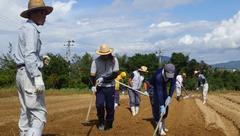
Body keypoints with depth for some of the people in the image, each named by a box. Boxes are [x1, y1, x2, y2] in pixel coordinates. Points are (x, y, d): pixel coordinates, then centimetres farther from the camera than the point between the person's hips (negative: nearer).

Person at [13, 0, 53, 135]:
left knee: (26, 113, 12)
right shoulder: (31, 29, -11)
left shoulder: (25, 29, 19)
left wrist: (40, 59, 14)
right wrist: (37, 77, -28)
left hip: (21, 73, 10)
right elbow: (29, 54, -23)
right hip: (29, 74, -10)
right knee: (39, 112, -11)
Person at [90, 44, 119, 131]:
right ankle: (101, 122, 11)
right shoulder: (96, 61, -6)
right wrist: (93, 86, -24)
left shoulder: (114, 60, -7)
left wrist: (103, 79, -21)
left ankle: (109, 124, 22)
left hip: (110, 87, 0)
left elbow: (115, 74, -11)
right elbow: (92, 75, -8)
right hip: (99, 87, 0)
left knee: (110, 107, 1)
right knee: (99, 105, -13)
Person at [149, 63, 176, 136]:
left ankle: (163, 125, 21)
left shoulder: (172, 73, -27)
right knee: (157, 106, -15)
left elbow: (172, 85, -20)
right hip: (153, 87, -6)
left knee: (166, 105, 4)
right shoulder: (158, 76, -42)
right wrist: (162, 106, -41)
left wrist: (169, 97, -29)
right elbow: (159, 92, -41)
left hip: (163, 87, 6)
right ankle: (160, 129, -13)